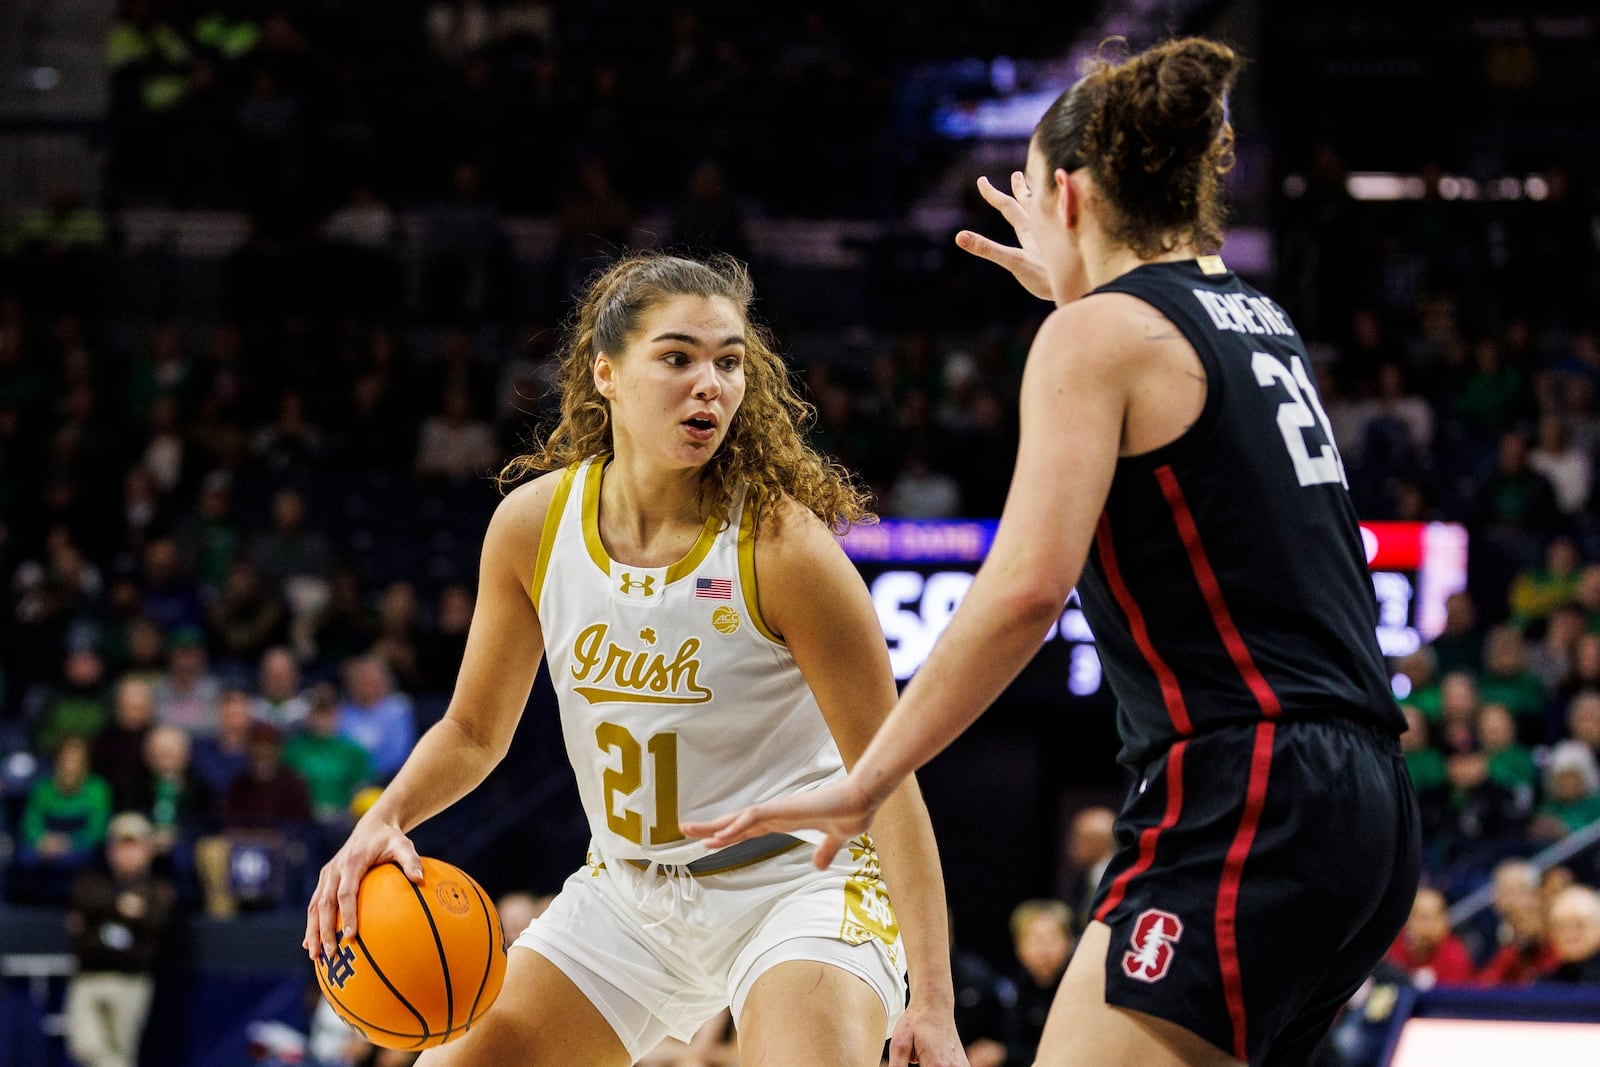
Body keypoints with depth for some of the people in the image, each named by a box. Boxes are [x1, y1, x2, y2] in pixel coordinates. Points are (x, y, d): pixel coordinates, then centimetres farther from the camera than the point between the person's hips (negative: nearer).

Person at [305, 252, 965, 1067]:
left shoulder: (782, 543, -21)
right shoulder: (533, 524, -7)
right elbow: (474, 731, 8)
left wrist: (930, 1001, -23)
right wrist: (384, 821, -13)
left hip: (795, 884, -5)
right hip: (628, 891, 5)